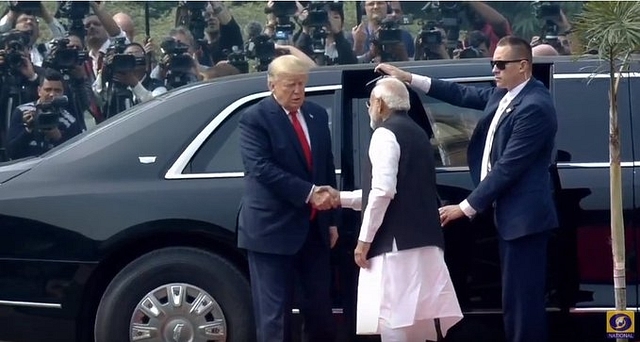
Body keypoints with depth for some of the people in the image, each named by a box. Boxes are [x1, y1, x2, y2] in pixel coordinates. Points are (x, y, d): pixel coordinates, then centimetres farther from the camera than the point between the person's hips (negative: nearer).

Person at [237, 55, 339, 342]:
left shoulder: (317, 115, 11)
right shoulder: (255, 118, -8)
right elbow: (262, 168, -20)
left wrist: (331, 219, 12)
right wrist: (309, 193, -24)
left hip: (314, 227, 6)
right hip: (273, 228, -6)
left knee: (320, 308, 14)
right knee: (274, 313, 0)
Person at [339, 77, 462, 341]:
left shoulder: (385, 133, -8)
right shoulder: (416, 132, 20)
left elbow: (383, 192, -18)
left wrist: (365, 239, -13)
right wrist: (341, 198, 29)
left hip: (397, 240, -9)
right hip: (421, 237, 9)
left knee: (392, 313, -8)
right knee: (417, 312, 12)